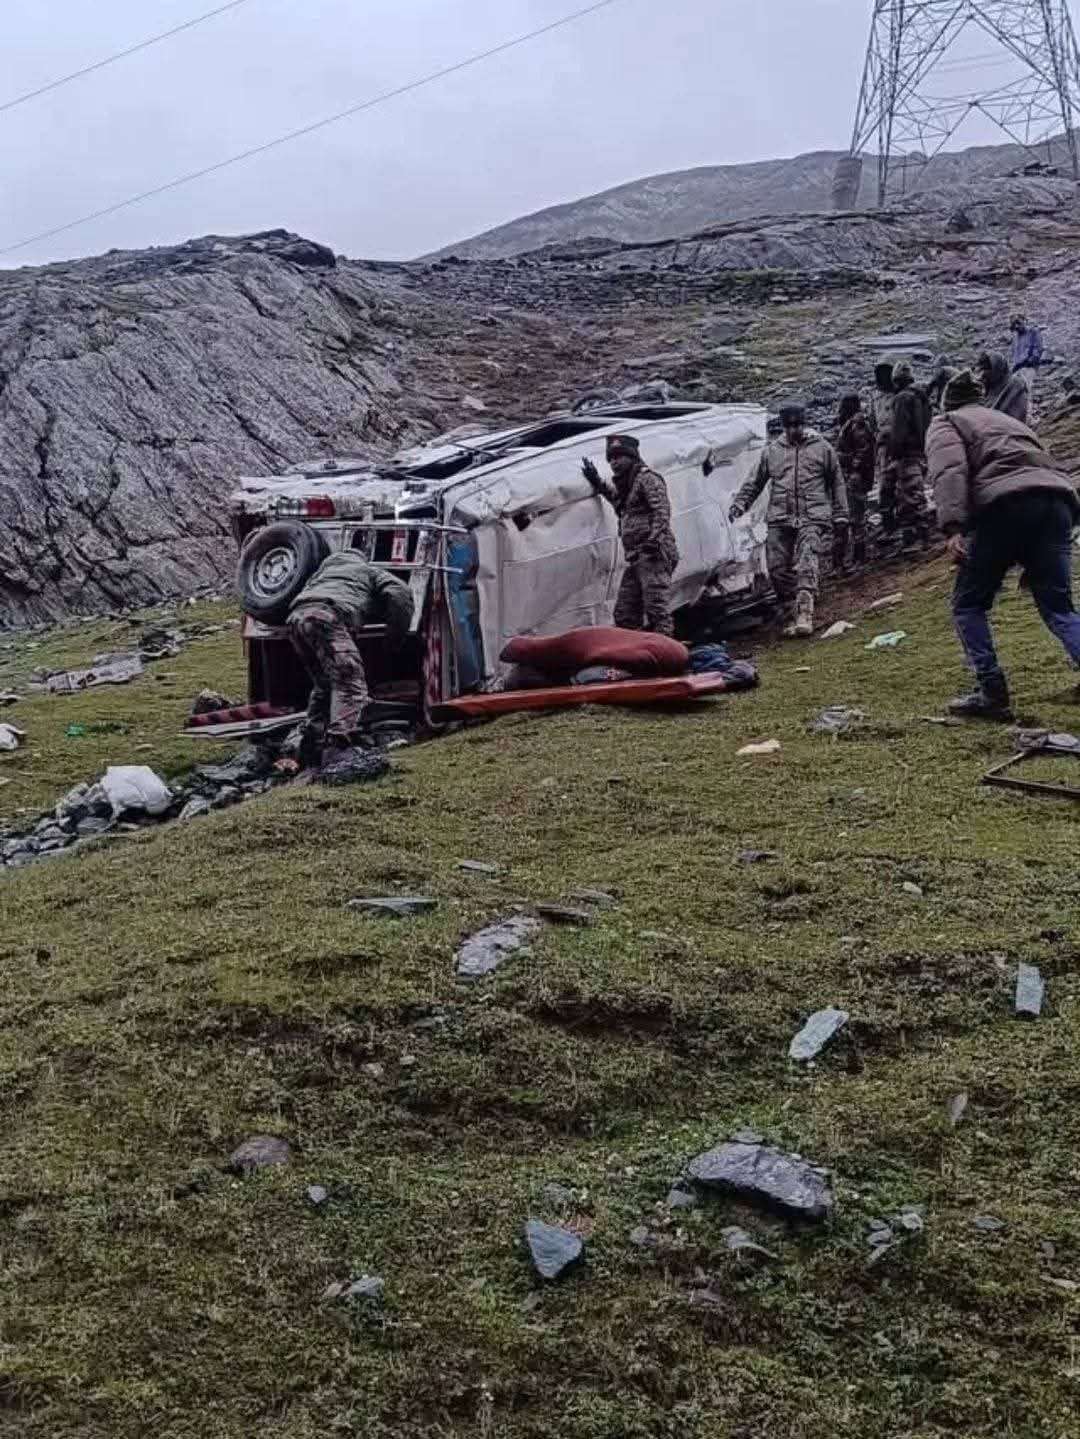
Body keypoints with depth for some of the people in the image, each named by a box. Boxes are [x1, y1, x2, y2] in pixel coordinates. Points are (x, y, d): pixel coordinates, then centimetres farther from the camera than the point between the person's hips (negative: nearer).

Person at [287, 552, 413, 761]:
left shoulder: (326, 567, 43)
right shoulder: (371, 572, 25)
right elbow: (400, 593, 9)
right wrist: (396, 635, 16)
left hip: (296, 618, 7)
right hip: (328, 617, -7)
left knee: (323, 685, 22)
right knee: (350, 686, -13)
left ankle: (313, 741, 17)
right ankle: (337, 747, -31)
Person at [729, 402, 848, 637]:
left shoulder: (822, 448, 9)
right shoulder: (771, 451, 14)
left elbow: (837, 483, 14)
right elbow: (754, 483, 19)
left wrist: (840, 515, 10)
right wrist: (738, 505, 5)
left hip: (813, 518, -3)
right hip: (780, 520, 3)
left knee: (807, 564, -20)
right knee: (778, 568, -2)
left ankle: (804, 615, -28)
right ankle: (789, 617, 11)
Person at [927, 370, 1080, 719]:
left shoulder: (945, 424, 20)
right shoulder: (1009, 421, 39)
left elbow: (950, 470, -3)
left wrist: (953, 527, -17)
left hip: (1004, 503, -5)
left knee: (968, 604, 10)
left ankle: (993, 694, 1)